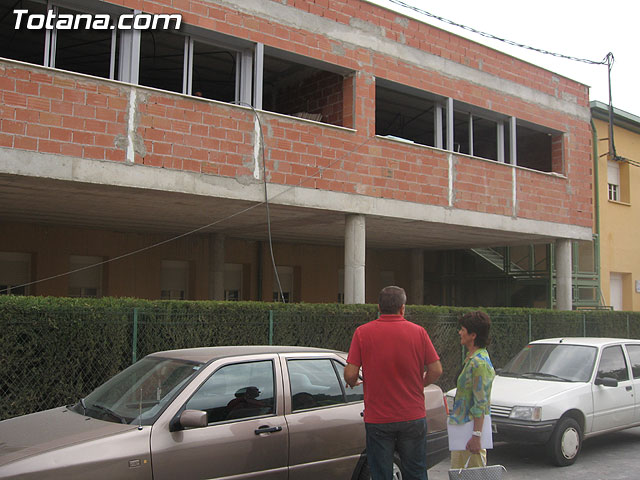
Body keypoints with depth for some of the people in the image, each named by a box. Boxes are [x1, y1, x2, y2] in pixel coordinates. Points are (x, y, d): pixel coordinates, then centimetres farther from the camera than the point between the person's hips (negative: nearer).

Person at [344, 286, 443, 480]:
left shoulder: (363, 332, -5)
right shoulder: (418, 331, -2)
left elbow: (350, 373, -9)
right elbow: (436, 370, -1)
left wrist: (353, 383, 14)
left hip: (377, 418, -1)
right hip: (413, 417, 1)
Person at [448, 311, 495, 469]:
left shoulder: (479, 363, -21)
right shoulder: (471, 357, 11)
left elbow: (481, 404, -22)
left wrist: (476, 435, -23)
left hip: (471, 425, -10)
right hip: (462, 423, 10)